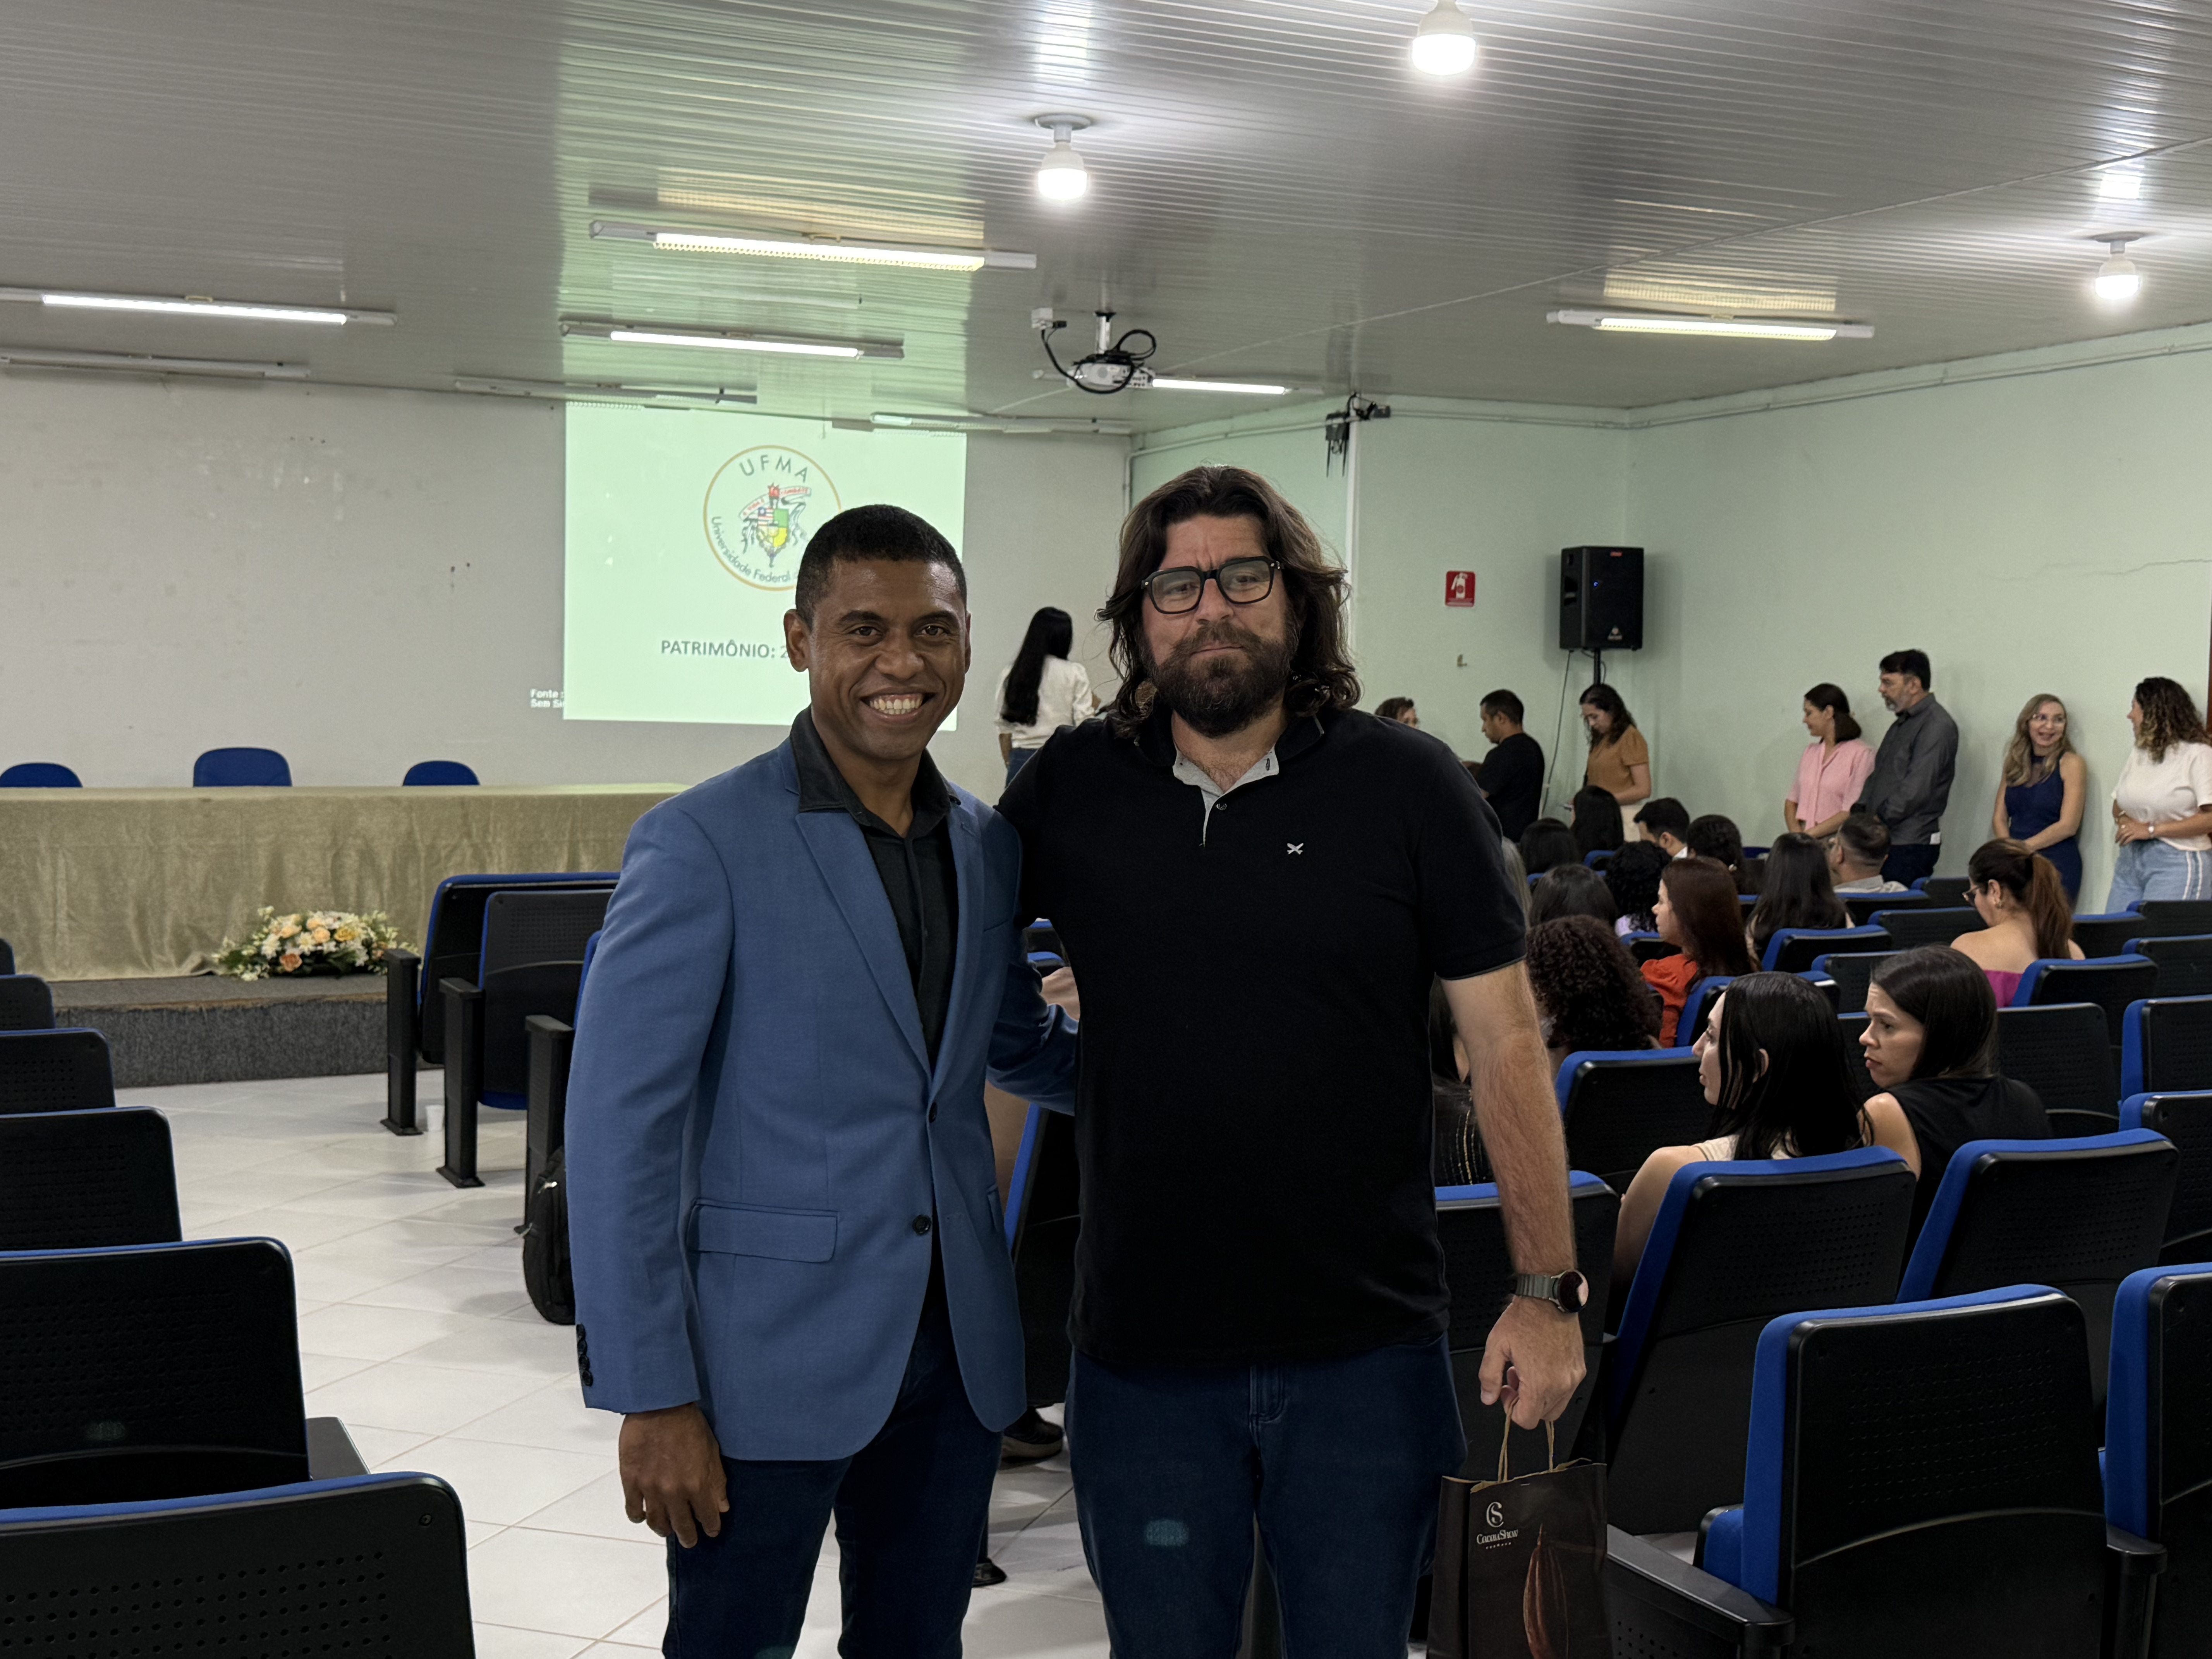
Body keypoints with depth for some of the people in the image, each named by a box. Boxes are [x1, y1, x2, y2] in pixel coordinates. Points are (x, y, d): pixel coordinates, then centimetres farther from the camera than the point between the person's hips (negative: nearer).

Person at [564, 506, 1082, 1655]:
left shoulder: (990, 849, 8)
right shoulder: (703, 846, -12)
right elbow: (617, 1128, -13)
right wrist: (651, 1396, -16)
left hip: (956, 1361, 6)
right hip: (769, 1364, -5)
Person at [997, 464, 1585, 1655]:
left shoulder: (1409, 787, -4)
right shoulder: (1069, 789, 1)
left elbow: (1504, 1044, -3)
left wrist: (1547, 1291, -6)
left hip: (1366, 1347, -1)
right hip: (1141, 1354, 1)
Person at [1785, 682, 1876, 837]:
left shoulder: (1861, 755, -2)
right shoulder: (1809, 752, 18)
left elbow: (1852, 813, -8)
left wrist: (1810, 834, -10)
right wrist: (1797, 834, -1)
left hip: (1834, 842, -5)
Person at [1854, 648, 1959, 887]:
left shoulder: (1937, 726, -11)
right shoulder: (1901, 724, 20)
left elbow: (1916, 791, -19)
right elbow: (1878, 775, 23)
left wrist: (1877, 821, -14)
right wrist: (1861, 809, 6)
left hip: (1911, 846, -9)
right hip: (1882, 841, 9)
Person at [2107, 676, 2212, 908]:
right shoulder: (2137, 754, 18)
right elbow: (2118, 805, 22)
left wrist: (2152, 830, -15)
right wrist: (2124, 821, -2)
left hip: (2176, 863, -7)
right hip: (2130, 860, 7)